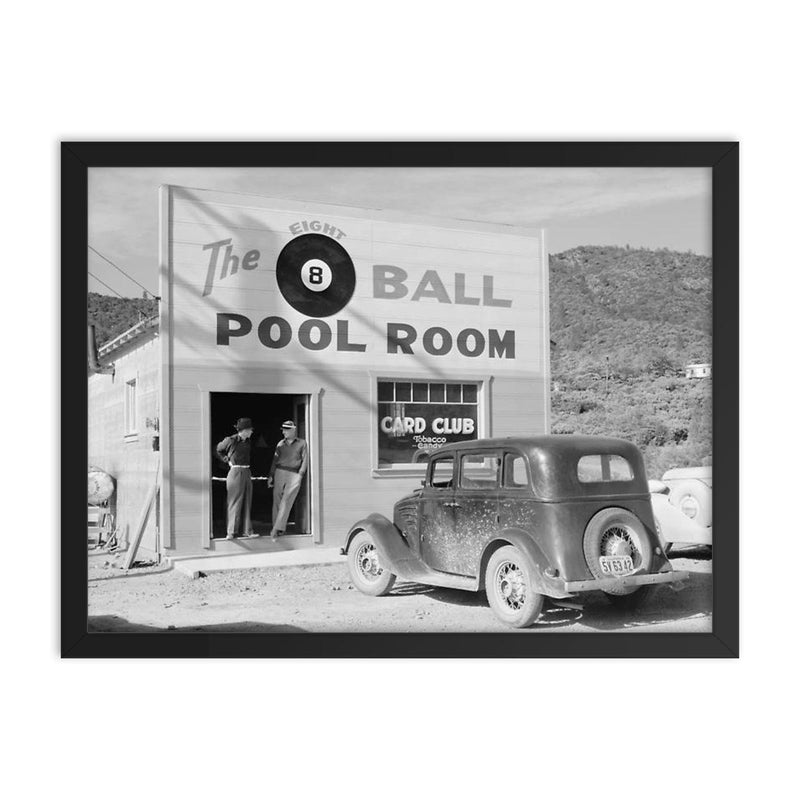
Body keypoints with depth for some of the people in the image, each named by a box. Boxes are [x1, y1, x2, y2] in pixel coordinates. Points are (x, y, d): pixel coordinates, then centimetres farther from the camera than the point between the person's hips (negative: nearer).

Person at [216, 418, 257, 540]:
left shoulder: (247, 441, 9)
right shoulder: (230, 440, -8)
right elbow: (219, 450, 10)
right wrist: (228, 461, 5)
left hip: (247, 473, 6)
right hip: (235, 473, -6)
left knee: (247, 502, 8)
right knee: (235, 502, -3)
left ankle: (247, 530, 13)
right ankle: (231, 532, 3)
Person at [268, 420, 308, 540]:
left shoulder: (302, 443, 7)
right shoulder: (281, 443, 15)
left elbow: (305, 460, 4)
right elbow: (275, 460, 15)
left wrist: (300, 474, -7)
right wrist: (271, 476, 9)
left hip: (294, 475, -3)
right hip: (280, 473, 3)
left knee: (286, 501, -13)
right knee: (277, 501, 0)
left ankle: (277, 529, -17)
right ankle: (280, 528, 8)